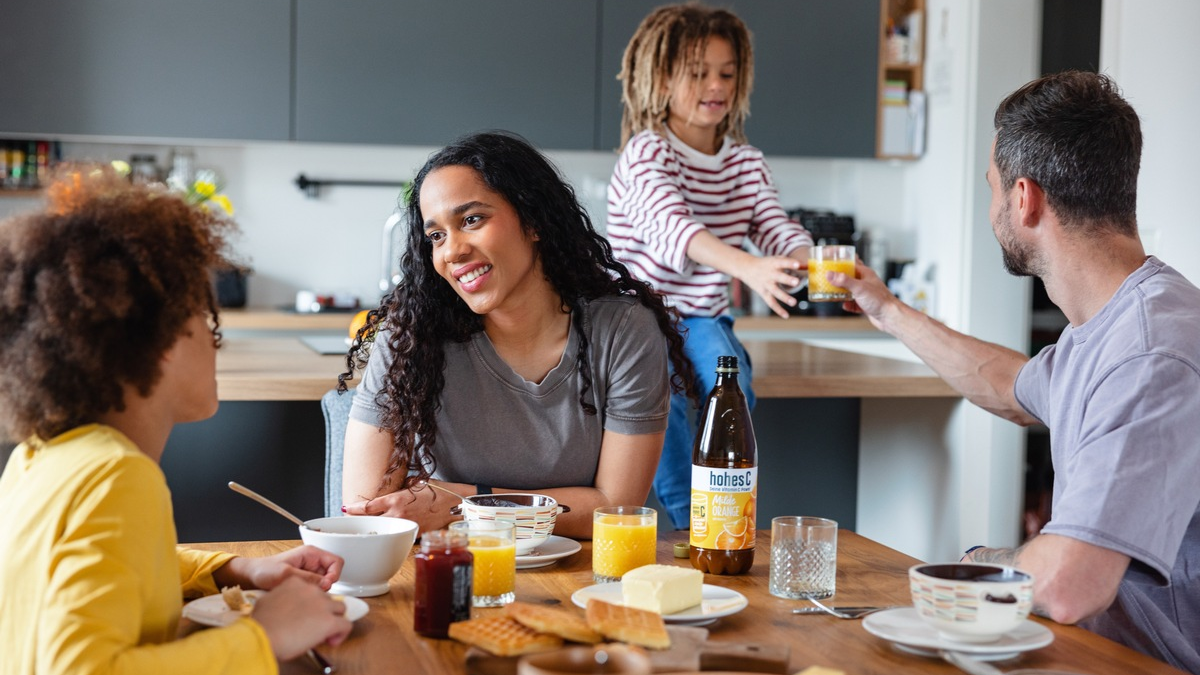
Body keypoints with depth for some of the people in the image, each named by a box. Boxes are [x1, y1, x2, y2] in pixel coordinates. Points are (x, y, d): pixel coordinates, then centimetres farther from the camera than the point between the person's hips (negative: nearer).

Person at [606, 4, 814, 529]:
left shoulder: (746, 162, 8)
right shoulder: (646, 153, -13)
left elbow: (775, 228, -6)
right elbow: (672, 226, -32)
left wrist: (811, 261, -31)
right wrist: (748, 268, -50)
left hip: (703, 316, 4)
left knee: (731, 380, -28)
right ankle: (689, 517, -20)